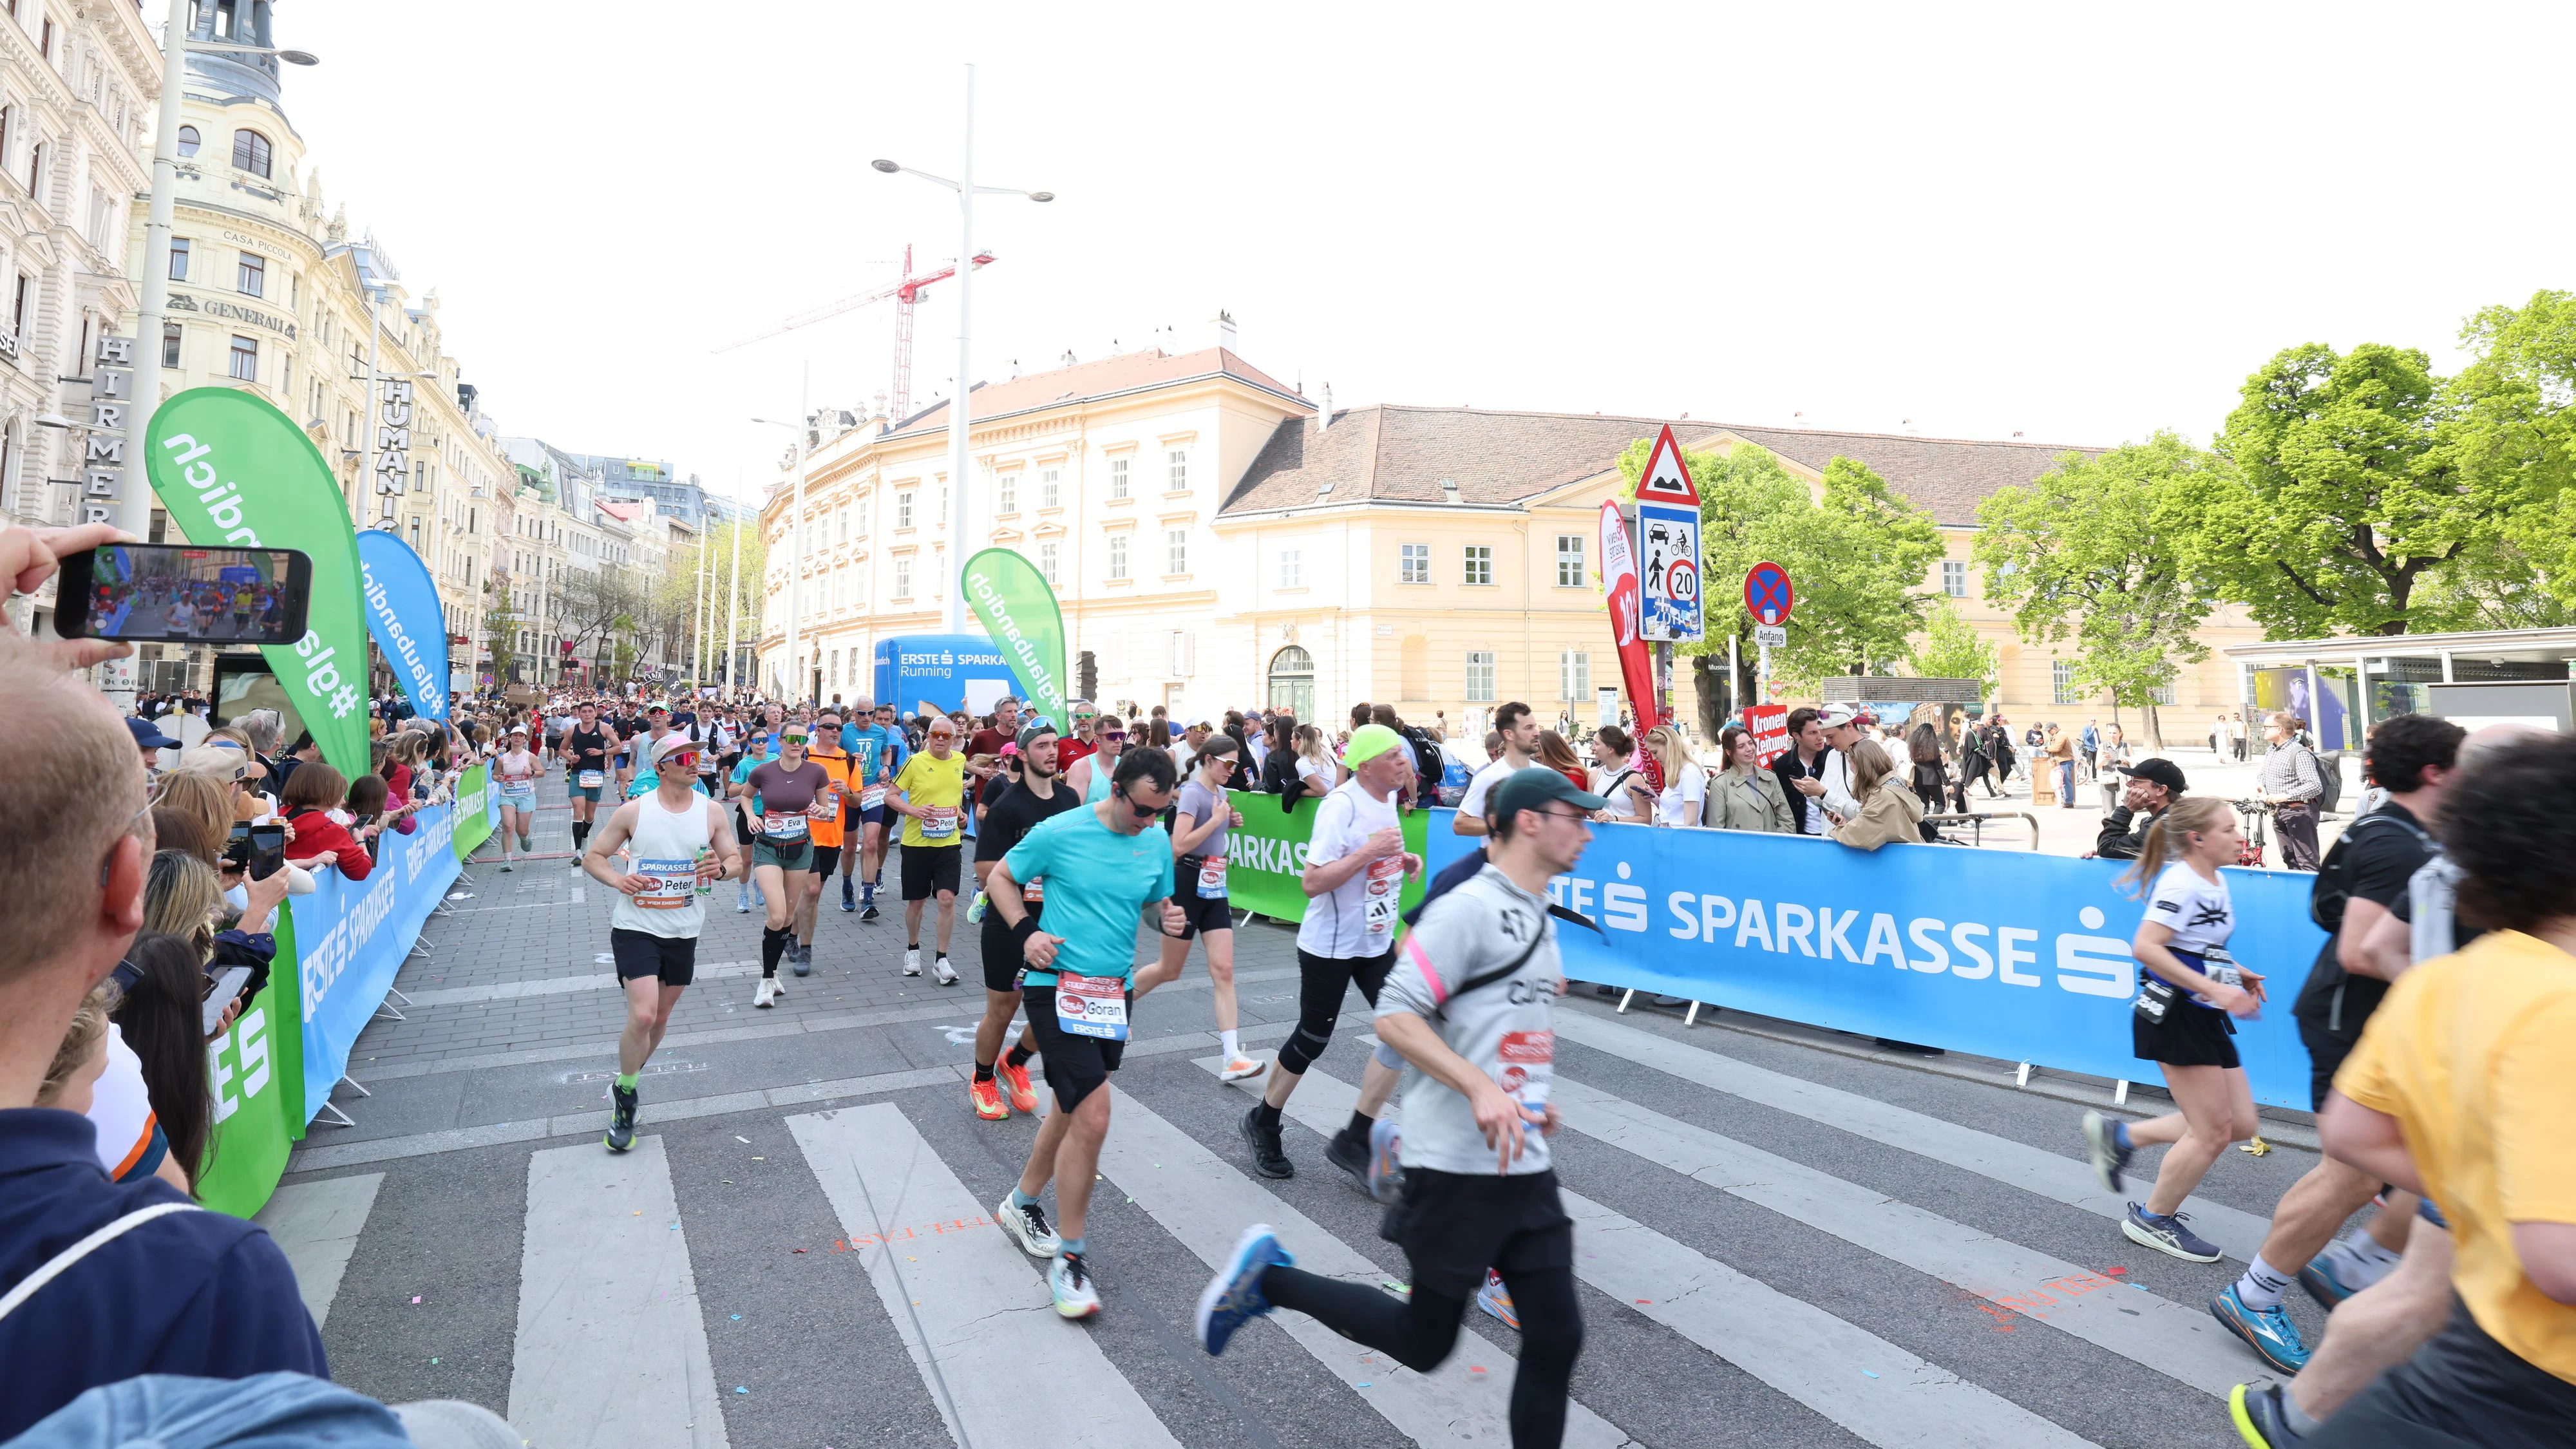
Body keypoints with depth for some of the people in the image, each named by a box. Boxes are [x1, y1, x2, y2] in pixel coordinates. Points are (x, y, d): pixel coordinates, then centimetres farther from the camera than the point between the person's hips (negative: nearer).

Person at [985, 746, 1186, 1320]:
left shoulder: (1157, 846, 2)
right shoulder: (1060, 832, -13)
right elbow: (1000, 877, 0)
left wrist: (1169, 917, -8)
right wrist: (1026, 932, -14)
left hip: (1113, 992, 6)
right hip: (1056, 986, -6)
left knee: (1075, 1109, 19)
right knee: (1093, 1115, -14)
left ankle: (1023, 1204, 46)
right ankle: (1070, 1256, 4)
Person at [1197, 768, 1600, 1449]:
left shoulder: (1538, 918, 13)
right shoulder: (1469, 908, -17)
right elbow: (1394, 1016, -22)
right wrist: (1480, 1088, -30)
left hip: (1525, 1168, 8)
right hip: (1457, 1168, -8)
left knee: (1556, 1339, 8)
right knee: (1424, 1343, 6)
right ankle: (1270, 1275, 20)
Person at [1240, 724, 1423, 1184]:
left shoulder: (1390, 797, 3)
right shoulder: (1340, 806, -22)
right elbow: (1312, 883, -27)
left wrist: (1402, 860, 1)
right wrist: (1370, 851, -30)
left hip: (1377, 941, 7)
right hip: (1329, 944, -7)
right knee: (1312, 1039, 6)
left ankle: (1354, 1141, 8)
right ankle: (1263, 1123, 31)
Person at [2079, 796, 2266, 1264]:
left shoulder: (2215, 883, 10)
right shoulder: (2181, 883, -18)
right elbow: (2146, 947, -28)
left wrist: (2234, 973, 9)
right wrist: (2213, 988, -28)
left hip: (2205, 1019, 9)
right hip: (2174, 1017, -9)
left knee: (2240, 1125, 10)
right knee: (2213, 1131, -2)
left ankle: (2119, 1136, 21)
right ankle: (2152, 1220, 16)